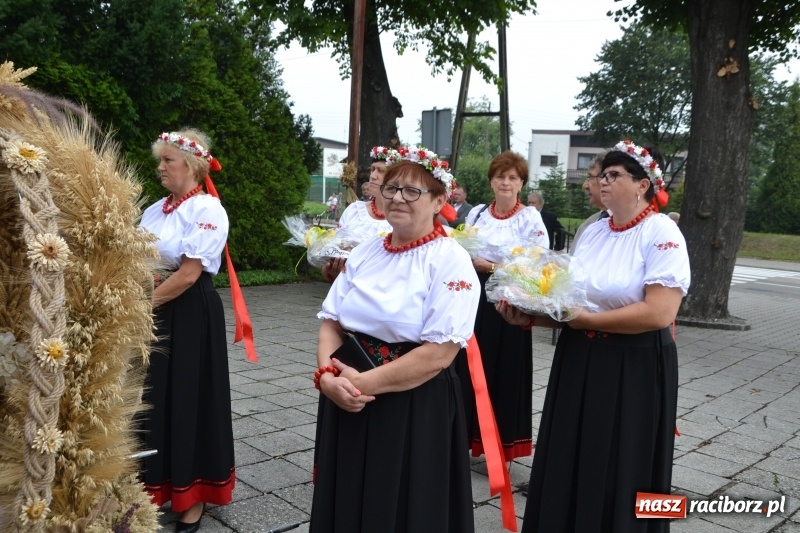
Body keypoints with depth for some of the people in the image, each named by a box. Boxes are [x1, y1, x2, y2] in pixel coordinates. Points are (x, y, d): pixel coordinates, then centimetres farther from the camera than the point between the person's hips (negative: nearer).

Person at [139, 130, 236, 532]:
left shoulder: (207, 209, -12)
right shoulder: (155, 210, 12)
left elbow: (189, 274, -18)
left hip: (189, 318, -7)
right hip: (154, 316, 7)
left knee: (188, 403, 2)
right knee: (152, 401, 12)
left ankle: (192, 499, 19)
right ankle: (155, 487, 29)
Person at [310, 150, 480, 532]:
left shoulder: (450, 261, -12)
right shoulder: (364, 254, 7)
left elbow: (439, 354, -19)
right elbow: (331, 323, 6)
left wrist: (365, 383, -18)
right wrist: (327, 375, -12)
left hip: (416, 410, -5)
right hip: (348, 404, 6)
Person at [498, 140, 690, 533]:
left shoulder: (661, 232, -12)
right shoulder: (593, 232, 8)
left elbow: (659, 313, -22)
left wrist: (585, 320, -19)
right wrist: (530, 316, -6)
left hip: (634, 369, -6)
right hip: (578, 361, 6)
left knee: (618, 478, 8)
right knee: (568, 467, 15)